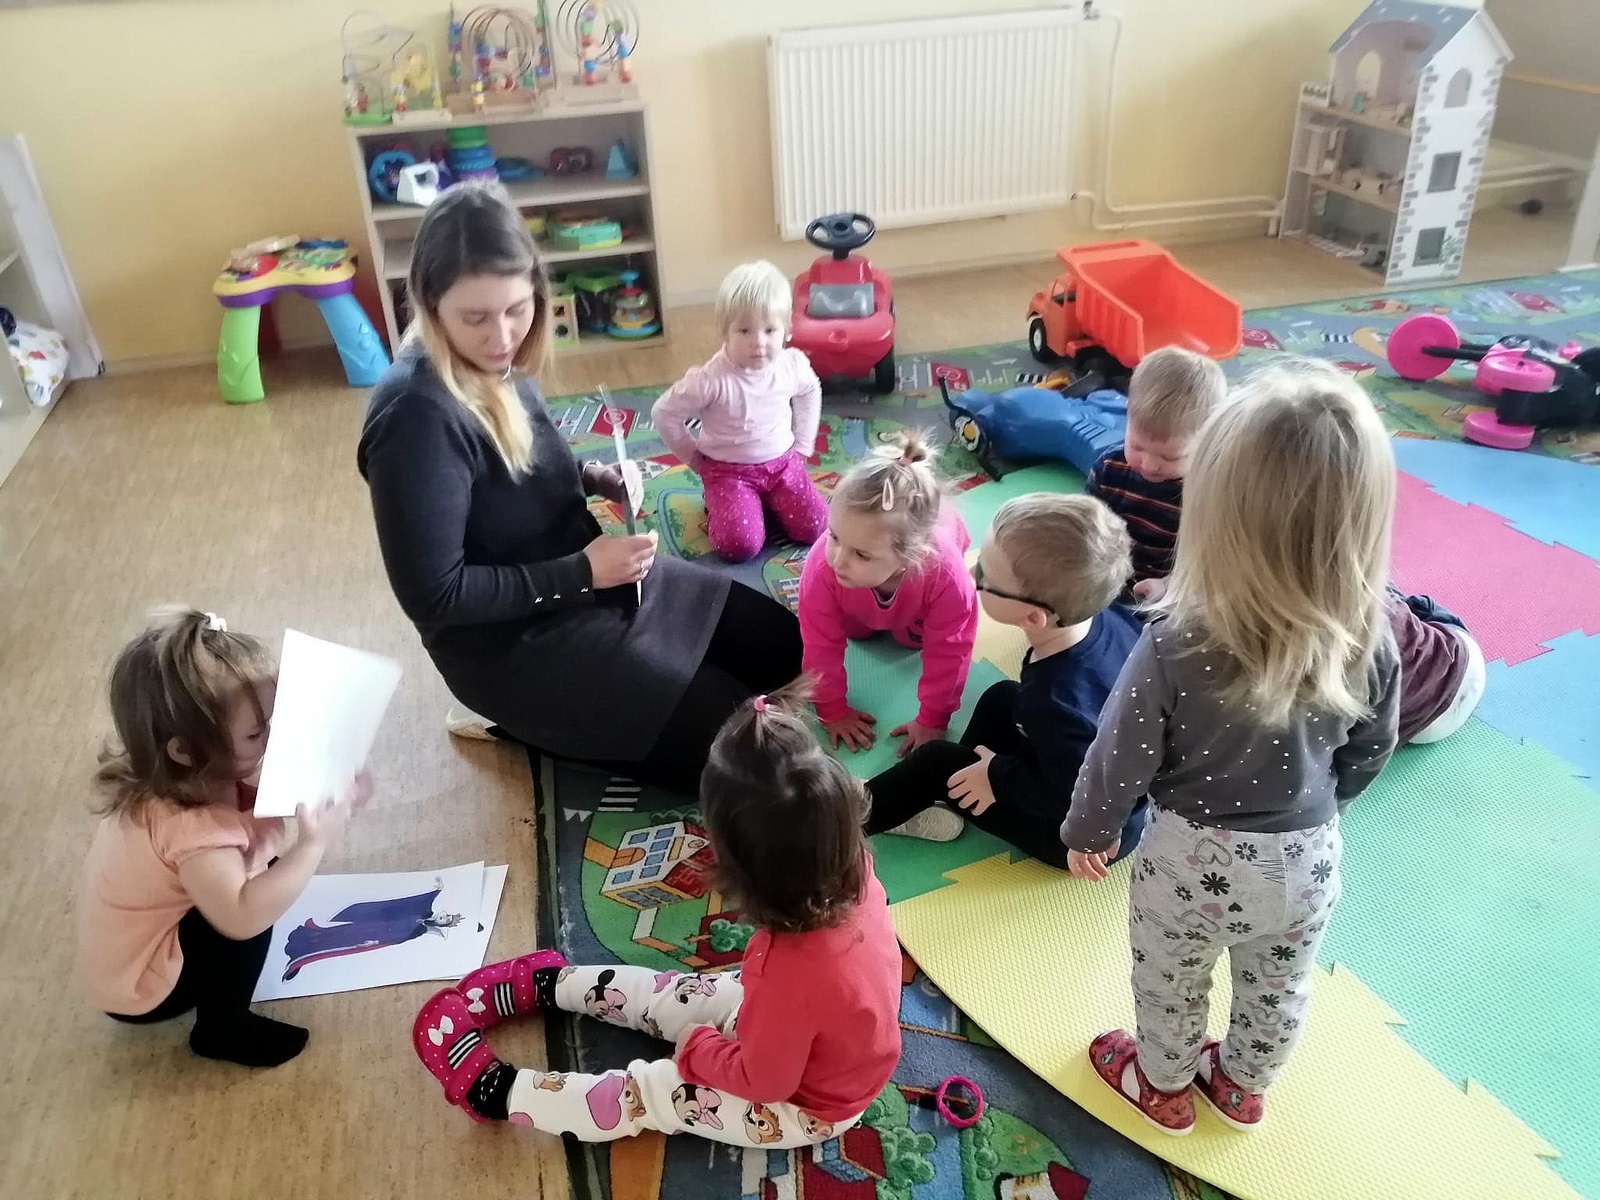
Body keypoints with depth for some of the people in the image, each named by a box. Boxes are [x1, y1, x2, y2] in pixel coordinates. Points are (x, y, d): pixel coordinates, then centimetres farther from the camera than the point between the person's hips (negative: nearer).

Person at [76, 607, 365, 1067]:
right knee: (250, 902, -25)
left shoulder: (191, 779, -13)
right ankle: (221, 1030, -2)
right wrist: (313, 843, -45)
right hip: (137, 986, -9)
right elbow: (241, 916, -52)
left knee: (260, 872, 1)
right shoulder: (187, 825, -40)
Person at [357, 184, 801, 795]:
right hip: (513, 643, -9)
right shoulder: (417, 415, -28)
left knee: (781, 641, 13)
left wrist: (592, 478, -3)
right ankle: (527, 721, 4)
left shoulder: (493, 365, -2)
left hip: (588, 576, 9)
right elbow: (433, 595, -25)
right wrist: (582, 574, -24)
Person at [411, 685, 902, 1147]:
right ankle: (546, 984, 37)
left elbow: (763, 1081, -24)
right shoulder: (852, 871, -26)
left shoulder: (794, 970, -45)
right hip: (801, 1042, 7)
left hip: (802, 1107, -7)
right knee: (659, 992, 16)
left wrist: (696, 1046, -12)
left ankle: (497, 1090, 21)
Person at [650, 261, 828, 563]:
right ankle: (717, 503, 12)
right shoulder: (712, 379, -26)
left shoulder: (793, 365, -11)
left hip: (782, 462, 4)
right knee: (740, 546, -20)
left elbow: (811, 392, 14)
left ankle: (768, 501, 18)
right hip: (728, 470, -4)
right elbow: (663, 414, -15)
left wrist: (802, 445, 10)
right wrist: (694, 458, -5)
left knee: (814, 528, -10)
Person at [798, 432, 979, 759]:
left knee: (914, 639, 15)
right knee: (855, 630, 20)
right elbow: (822, 647, -30)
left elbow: (947, 652, -33)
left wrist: (933, 720, -22)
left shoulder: (946, 574, -50)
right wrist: (833, 711, -20)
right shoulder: (822, 567, -47)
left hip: (927, 546, -1)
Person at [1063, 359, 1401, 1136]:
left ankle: (1164, 1087, 50)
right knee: (1278, 993, 30)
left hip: (1194, 859, -3)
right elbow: (1371, 753, -2)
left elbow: (1121, 759, -18)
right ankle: (1244, 1086, 55)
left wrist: (1086, 831, 2)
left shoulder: (1177, 648, -32)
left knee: (1170, 986, 26)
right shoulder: (1371, 643, -19)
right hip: (1308, 860, 4)